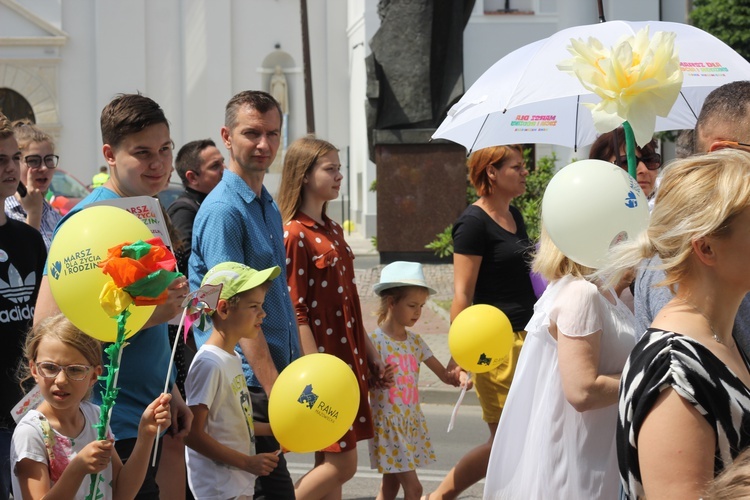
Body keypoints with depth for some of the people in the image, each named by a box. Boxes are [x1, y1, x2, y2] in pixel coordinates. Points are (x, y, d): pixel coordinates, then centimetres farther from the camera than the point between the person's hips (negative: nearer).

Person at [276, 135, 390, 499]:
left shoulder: (333, 231, 14)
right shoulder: (295, 235, -13)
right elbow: (296, 311, -17)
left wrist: (369, 351, 17)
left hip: (348, 357, 9)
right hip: (323, 359, -9)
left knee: (329, 464, 9)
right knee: (342, 464, -8)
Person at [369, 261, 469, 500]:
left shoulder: (415, 341, 7)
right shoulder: (374, 340, -12)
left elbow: (443, 374, 7)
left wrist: (459, 377, -14)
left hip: (412, 422, 7)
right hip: (388, 423, -6)